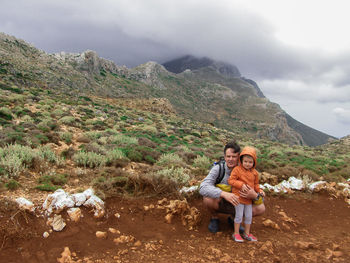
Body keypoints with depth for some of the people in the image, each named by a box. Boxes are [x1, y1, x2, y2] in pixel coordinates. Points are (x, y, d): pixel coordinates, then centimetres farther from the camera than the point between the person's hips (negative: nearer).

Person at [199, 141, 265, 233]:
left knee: (260, 208, -16)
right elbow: (203, 188, -36)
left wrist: (254, 196, -40)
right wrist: (224, 194, -50)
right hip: (220, 204, -2)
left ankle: (233, 217, 9)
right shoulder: (218, 169, -22)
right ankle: (214, 217, 0)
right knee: (208, 198, -35)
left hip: (236, 206, 3)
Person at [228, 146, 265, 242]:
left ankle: (247, 233, 29)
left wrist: (259, 191, 0)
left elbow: (255, 184, 17)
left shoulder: (254, 173, 5)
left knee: (249, 216, 12)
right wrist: (241, 185, -23)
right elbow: (231, 180, -14)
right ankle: (236, 233, 16)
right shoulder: (237, 169, -12)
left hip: (249, 198, 5)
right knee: (239, 215, 0)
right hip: (239, 197, -5)